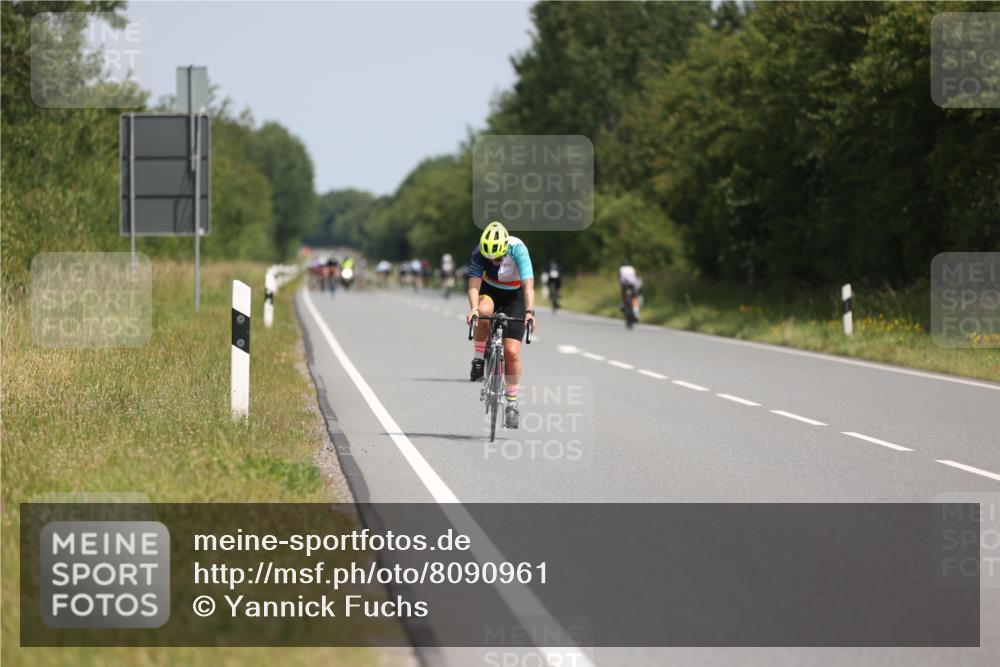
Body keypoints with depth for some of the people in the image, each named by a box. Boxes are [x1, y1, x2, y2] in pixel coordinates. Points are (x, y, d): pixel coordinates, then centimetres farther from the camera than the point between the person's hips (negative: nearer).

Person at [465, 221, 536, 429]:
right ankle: (479, 358, -14)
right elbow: (474, 285, -33)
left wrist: (529, 312, -52)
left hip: (515, 295, -1)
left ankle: (512, 403, 4)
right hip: (490, 291, 1)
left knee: (512, 351, -11)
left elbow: (528, 285, -38)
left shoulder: (518, 250, -31)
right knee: (483, 311, -37)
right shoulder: (479, 253, -26)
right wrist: (473, 309, -51)